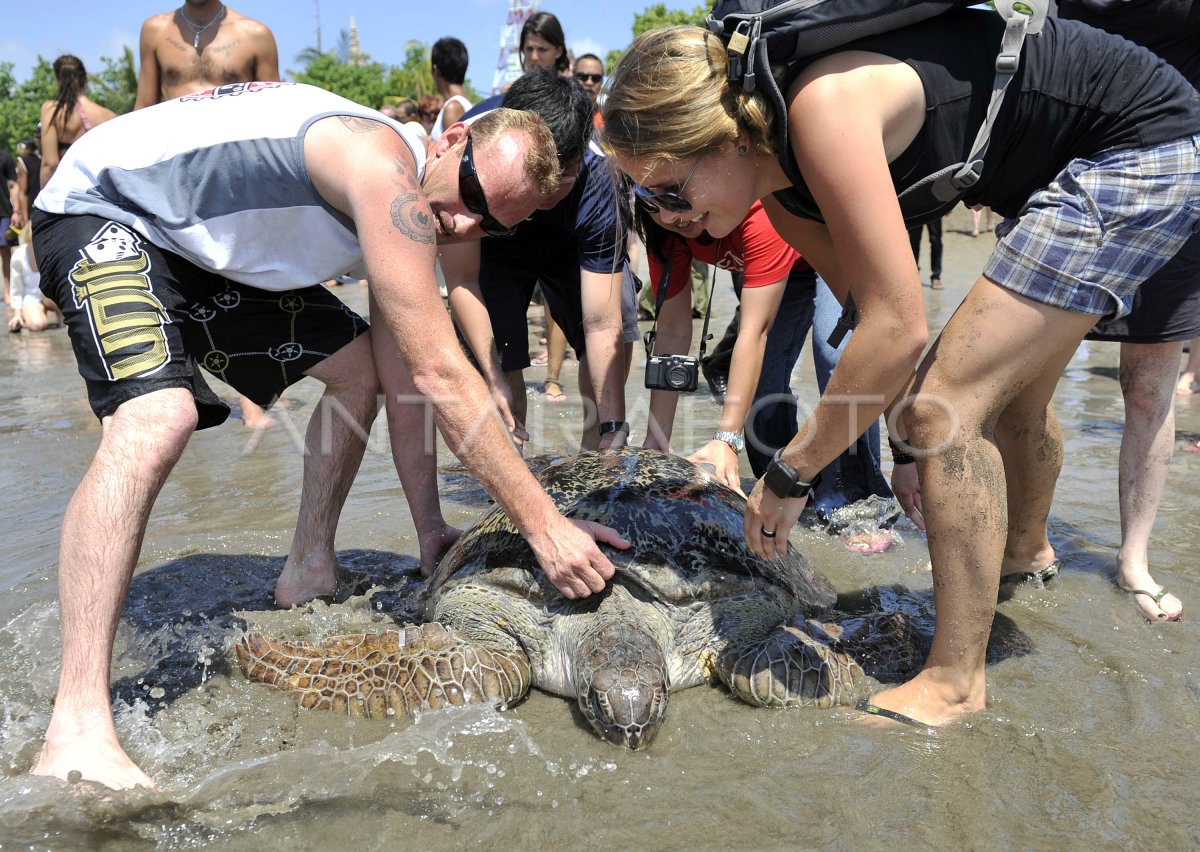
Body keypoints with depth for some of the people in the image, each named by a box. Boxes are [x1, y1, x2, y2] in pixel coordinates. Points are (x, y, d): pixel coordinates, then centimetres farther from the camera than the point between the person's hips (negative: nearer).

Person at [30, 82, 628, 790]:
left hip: (212, 250, 9)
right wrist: (545, 524, -33)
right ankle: (76, 731, -31)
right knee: (157, 418, -33)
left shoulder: (416, 214, -2)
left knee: (364, 367, 6)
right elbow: (441, 375, -35)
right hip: (104, 211, -9)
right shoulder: (386, 164, -31)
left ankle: (310, 569, 18)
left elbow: (409, 381, -2)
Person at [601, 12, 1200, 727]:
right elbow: (874, 310, 4)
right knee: (1009, 398, 23)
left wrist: (789, 474, -24)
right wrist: (912, 440, 2)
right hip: (1063, 174, 10)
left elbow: (899, 326, -32)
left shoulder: (822, 106, -31)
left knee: (950, 400, -17)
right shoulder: (781, 190, -4)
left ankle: (956, 683, -7)